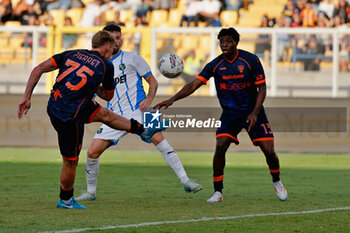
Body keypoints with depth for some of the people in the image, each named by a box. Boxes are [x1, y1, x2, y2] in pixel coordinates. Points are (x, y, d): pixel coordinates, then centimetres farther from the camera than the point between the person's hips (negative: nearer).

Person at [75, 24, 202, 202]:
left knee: (158, 138, -27)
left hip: (137, 110, -3)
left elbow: (152, 81, 5)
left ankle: (185, 181, -24)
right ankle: (90, 192, 13)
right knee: (92, 152, -8)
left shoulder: (131, 58, 4)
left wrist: (149, 99, -13)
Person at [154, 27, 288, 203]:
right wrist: (172, 99, -24)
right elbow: (194, 84, -11)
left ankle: (276, 181, 24)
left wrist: (255, 113, -17)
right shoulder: (215, 65, -7)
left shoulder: (251, 60, -10)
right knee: (220, 146, -21)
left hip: (252, 112, -1)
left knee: (269, 151, -7)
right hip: (230, 113, 1)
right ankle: (217, 192, -9)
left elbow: (261, 88, -5)